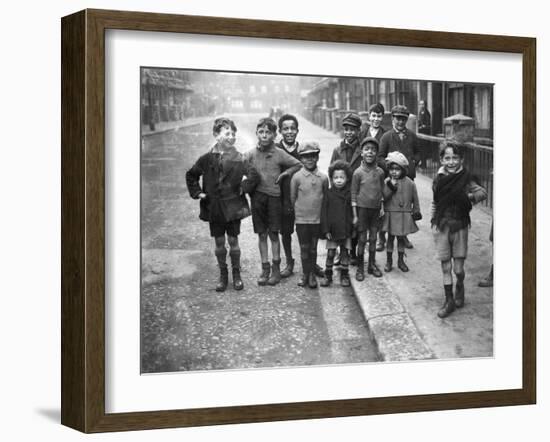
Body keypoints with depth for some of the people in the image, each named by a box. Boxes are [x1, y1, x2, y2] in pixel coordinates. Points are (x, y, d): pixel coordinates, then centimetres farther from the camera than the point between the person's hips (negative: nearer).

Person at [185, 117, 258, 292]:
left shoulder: (238, 159, -6)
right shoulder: (207, 158, -2)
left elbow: (254, 174, -4)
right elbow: (191, 175, 11)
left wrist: (243, 187, -8)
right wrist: (197, 192, 3)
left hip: (233, 207, -1)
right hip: (214, 208, 1)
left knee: (233, 241, 6)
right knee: (219, 243, 9)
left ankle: (236, 274, 21)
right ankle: (223, 275, 22)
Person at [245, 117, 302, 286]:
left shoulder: (279, 154, -2)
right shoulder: (250, 155, -1)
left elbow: (298, 165, 8)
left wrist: (284, 174, -2)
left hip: (274, 197, -1)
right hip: (257, 197, 1)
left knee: (273, 234, 3)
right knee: (262, 235, 7)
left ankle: (276, 268, 13)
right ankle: (265, 268, 15)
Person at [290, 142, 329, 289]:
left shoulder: (323, 178, -3)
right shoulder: (297, 177, -8)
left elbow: (325, 198, 9)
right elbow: (293, 198, 2)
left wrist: (318, 211, 9)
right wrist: (300, 210, 7)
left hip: (317, 219, 1)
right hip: (301, 219, -1)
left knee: (313, 248, 9)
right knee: (304, 248, 6)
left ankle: (312, 274, 19)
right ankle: (305, 274, 18)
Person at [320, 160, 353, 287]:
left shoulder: (350, 194, 0)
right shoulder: (329, 194, -2)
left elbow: (353, 212, 5)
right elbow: (324, 213, -2)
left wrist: (354, 228, 2)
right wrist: (325, 230, -7)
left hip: (346, 230, 1)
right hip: (332, 230, -1)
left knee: (345, 253, 8)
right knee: (330, 253, 2)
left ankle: (344, 276, 18)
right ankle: (327, 275, 13)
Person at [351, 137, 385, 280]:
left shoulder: (380, 172, 1)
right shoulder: (358, 173, -9)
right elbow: (354, 194, -6)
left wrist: (382, 207, 6)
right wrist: (355, 215, -7)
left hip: (376, 209, 3)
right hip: (362, 208, -3)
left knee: (373, 238, 10)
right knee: (362, 239, 1)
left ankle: (372, 265, 23)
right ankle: (360, 268, 11)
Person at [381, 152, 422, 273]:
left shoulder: (409, 183, -3)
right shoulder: (387, 182, -6)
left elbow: (415, 199, 5)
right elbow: (383, 197, -14)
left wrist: (416, 211, 6)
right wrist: (391, 187, -24)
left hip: (405, 215, 1)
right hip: (390, 215, -1)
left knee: (401, 237, 11)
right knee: (390, 237, 7)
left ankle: (401, 260, 24)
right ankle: (389, 261, 18)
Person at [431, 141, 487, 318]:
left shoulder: (465, 179, -8)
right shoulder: (439, 179, 0)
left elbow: (483, 192, -11)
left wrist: (472, 197, -29)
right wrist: (434, 223, 7)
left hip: (460, 227, -2)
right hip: (442, 227, 2)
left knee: (458, 269, 2)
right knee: (445, 267, 5)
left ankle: (460, 287, 34)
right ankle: (449, 301, 18)